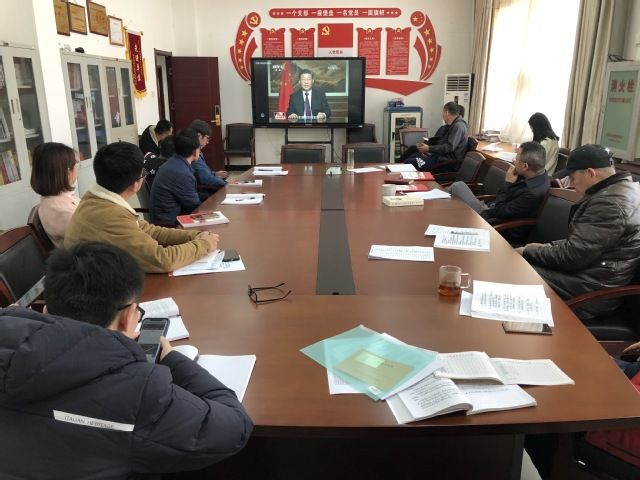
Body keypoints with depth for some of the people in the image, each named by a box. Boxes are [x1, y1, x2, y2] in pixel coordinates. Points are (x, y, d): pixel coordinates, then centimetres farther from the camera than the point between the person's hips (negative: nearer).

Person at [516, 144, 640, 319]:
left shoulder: (611, 204, -24)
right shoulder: (618, 190, 10)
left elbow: (572, 255, -23)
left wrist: (528, 251, -10)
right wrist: (547, 247, 7)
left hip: (592, 291, -10)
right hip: (591, 267, 10)